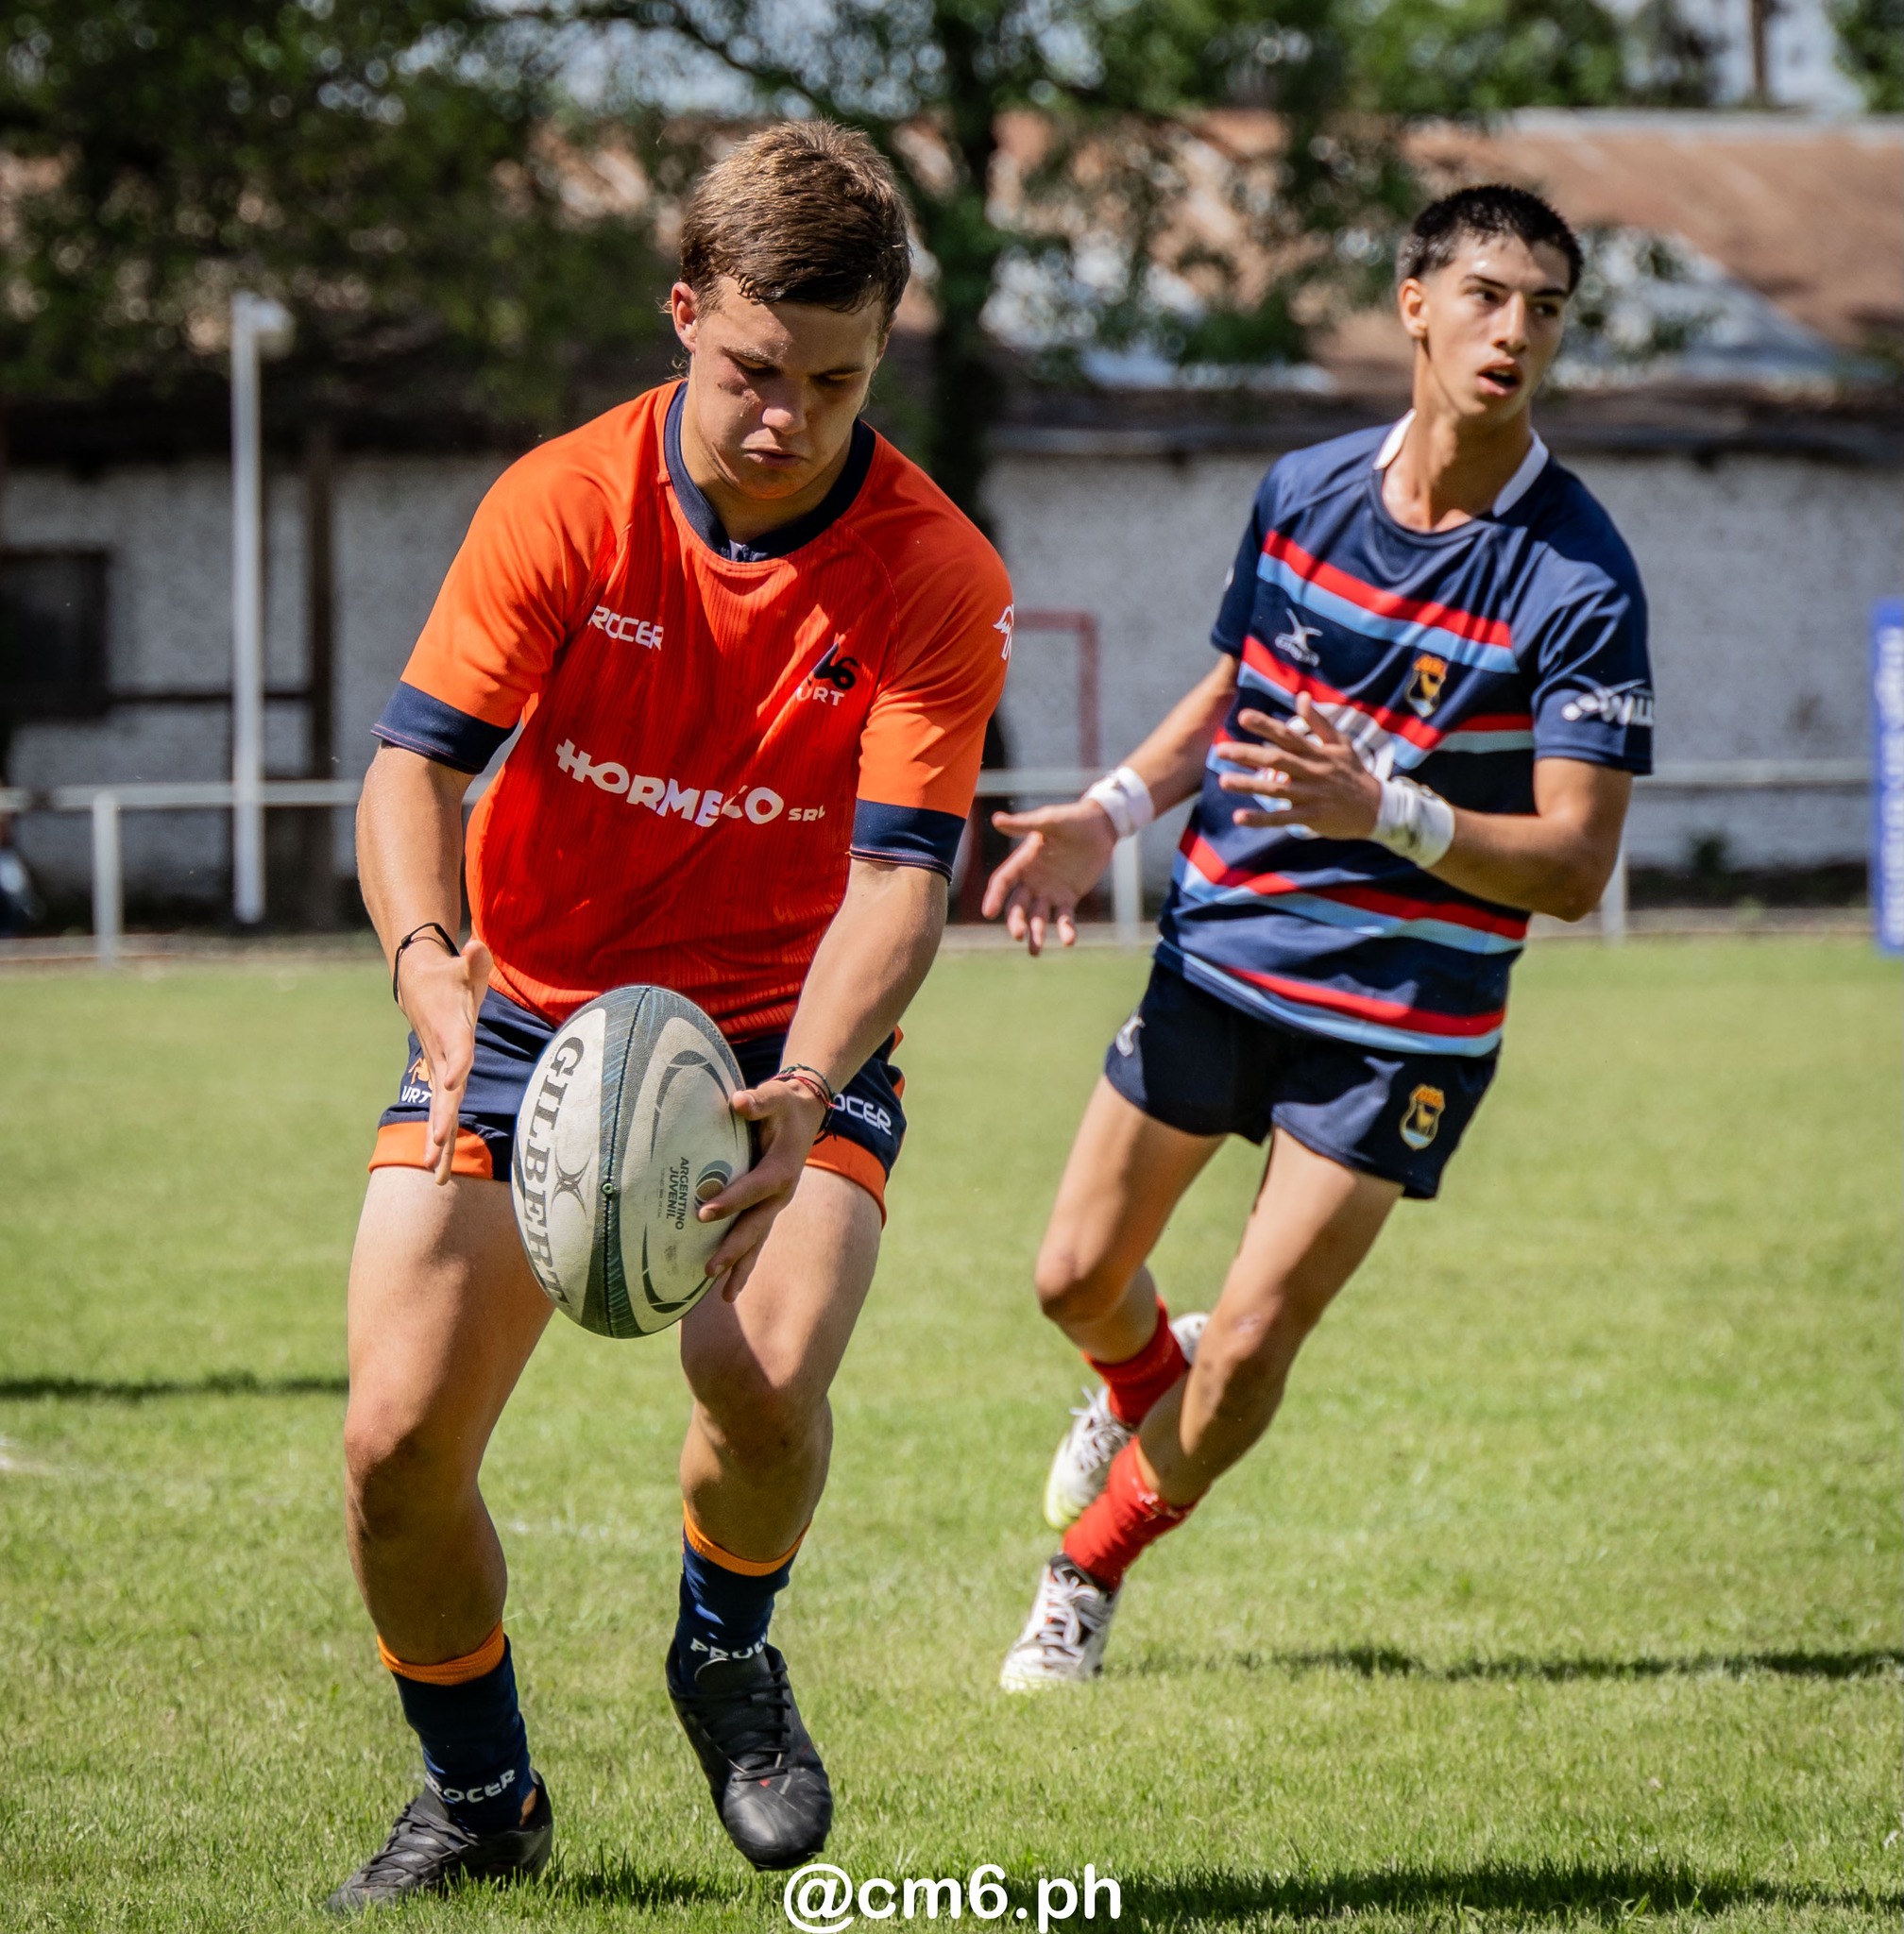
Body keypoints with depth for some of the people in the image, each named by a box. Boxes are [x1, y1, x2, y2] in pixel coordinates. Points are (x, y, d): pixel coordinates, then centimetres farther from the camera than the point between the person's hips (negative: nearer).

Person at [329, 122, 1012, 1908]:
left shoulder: (937, 581, -15)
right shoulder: (562, 506, -13)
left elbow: (898, 875, -20)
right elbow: (416, 761, -16)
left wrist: (802, 1091, -39)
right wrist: (425, 956, -38)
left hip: (783, 1035, -1)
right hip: (522, 1018, 1)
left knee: (766, 1377, -29)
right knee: (397, 1439, -12)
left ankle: (726, 1655, 7)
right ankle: (478, 1796, 18)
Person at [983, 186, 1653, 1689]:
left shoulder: (1579, 582, -17)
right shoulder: (1303, 492, -1)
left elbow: (1576, 865, -19)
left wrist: (1385, 808, -34)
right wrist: (1113, 812, 1)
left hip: (1405, 1015, -4)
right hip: (1218, 955, 4)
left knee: (1250, 1348, -5)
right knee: (1080, 1278, 10)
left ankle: (1089, 1575, 21)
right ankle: (1143, 1382, 47)